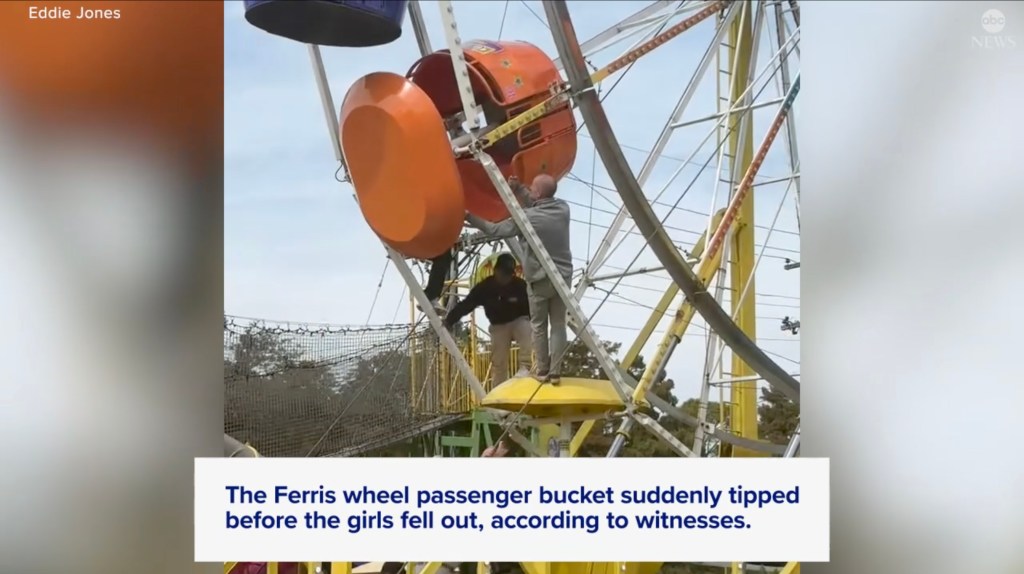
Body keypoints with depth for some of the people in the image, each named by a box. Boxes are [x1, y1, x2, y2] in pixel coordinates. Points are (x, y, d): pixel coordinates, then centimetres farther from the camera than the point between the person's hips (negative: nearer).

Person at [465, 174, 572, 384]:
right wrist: (518, 189, 10)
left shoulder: (527, 218, -17)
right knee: (558, 324, 6)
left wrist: (470, 218, 4)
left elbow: (495, 230, -6)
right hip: (563, 277, 4)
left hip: (539, 279, -4)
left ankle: (542, 371, 13)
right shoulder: (563, 208, -3)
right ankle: (555, 372, 6)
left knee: (539, 326, 9)